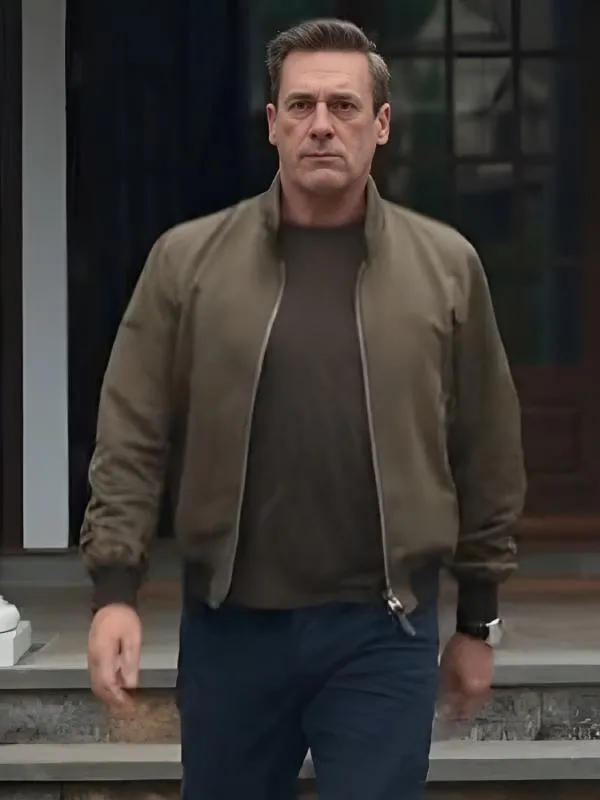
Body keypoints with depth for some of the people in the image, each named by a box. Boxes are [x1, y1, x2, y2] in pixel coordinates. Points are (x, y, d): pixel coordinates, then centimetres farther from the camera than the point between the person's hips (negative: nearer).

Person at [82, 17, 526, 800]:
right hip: (227, 625, 1)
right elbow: (132, 440, 0)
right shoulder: (187, 259, 0)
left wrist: (478, 617, 7)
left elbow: (487, 454, 5)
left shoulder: (446, 266, 1)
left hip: (384, 630, -1)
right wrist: (116, 589, -9)